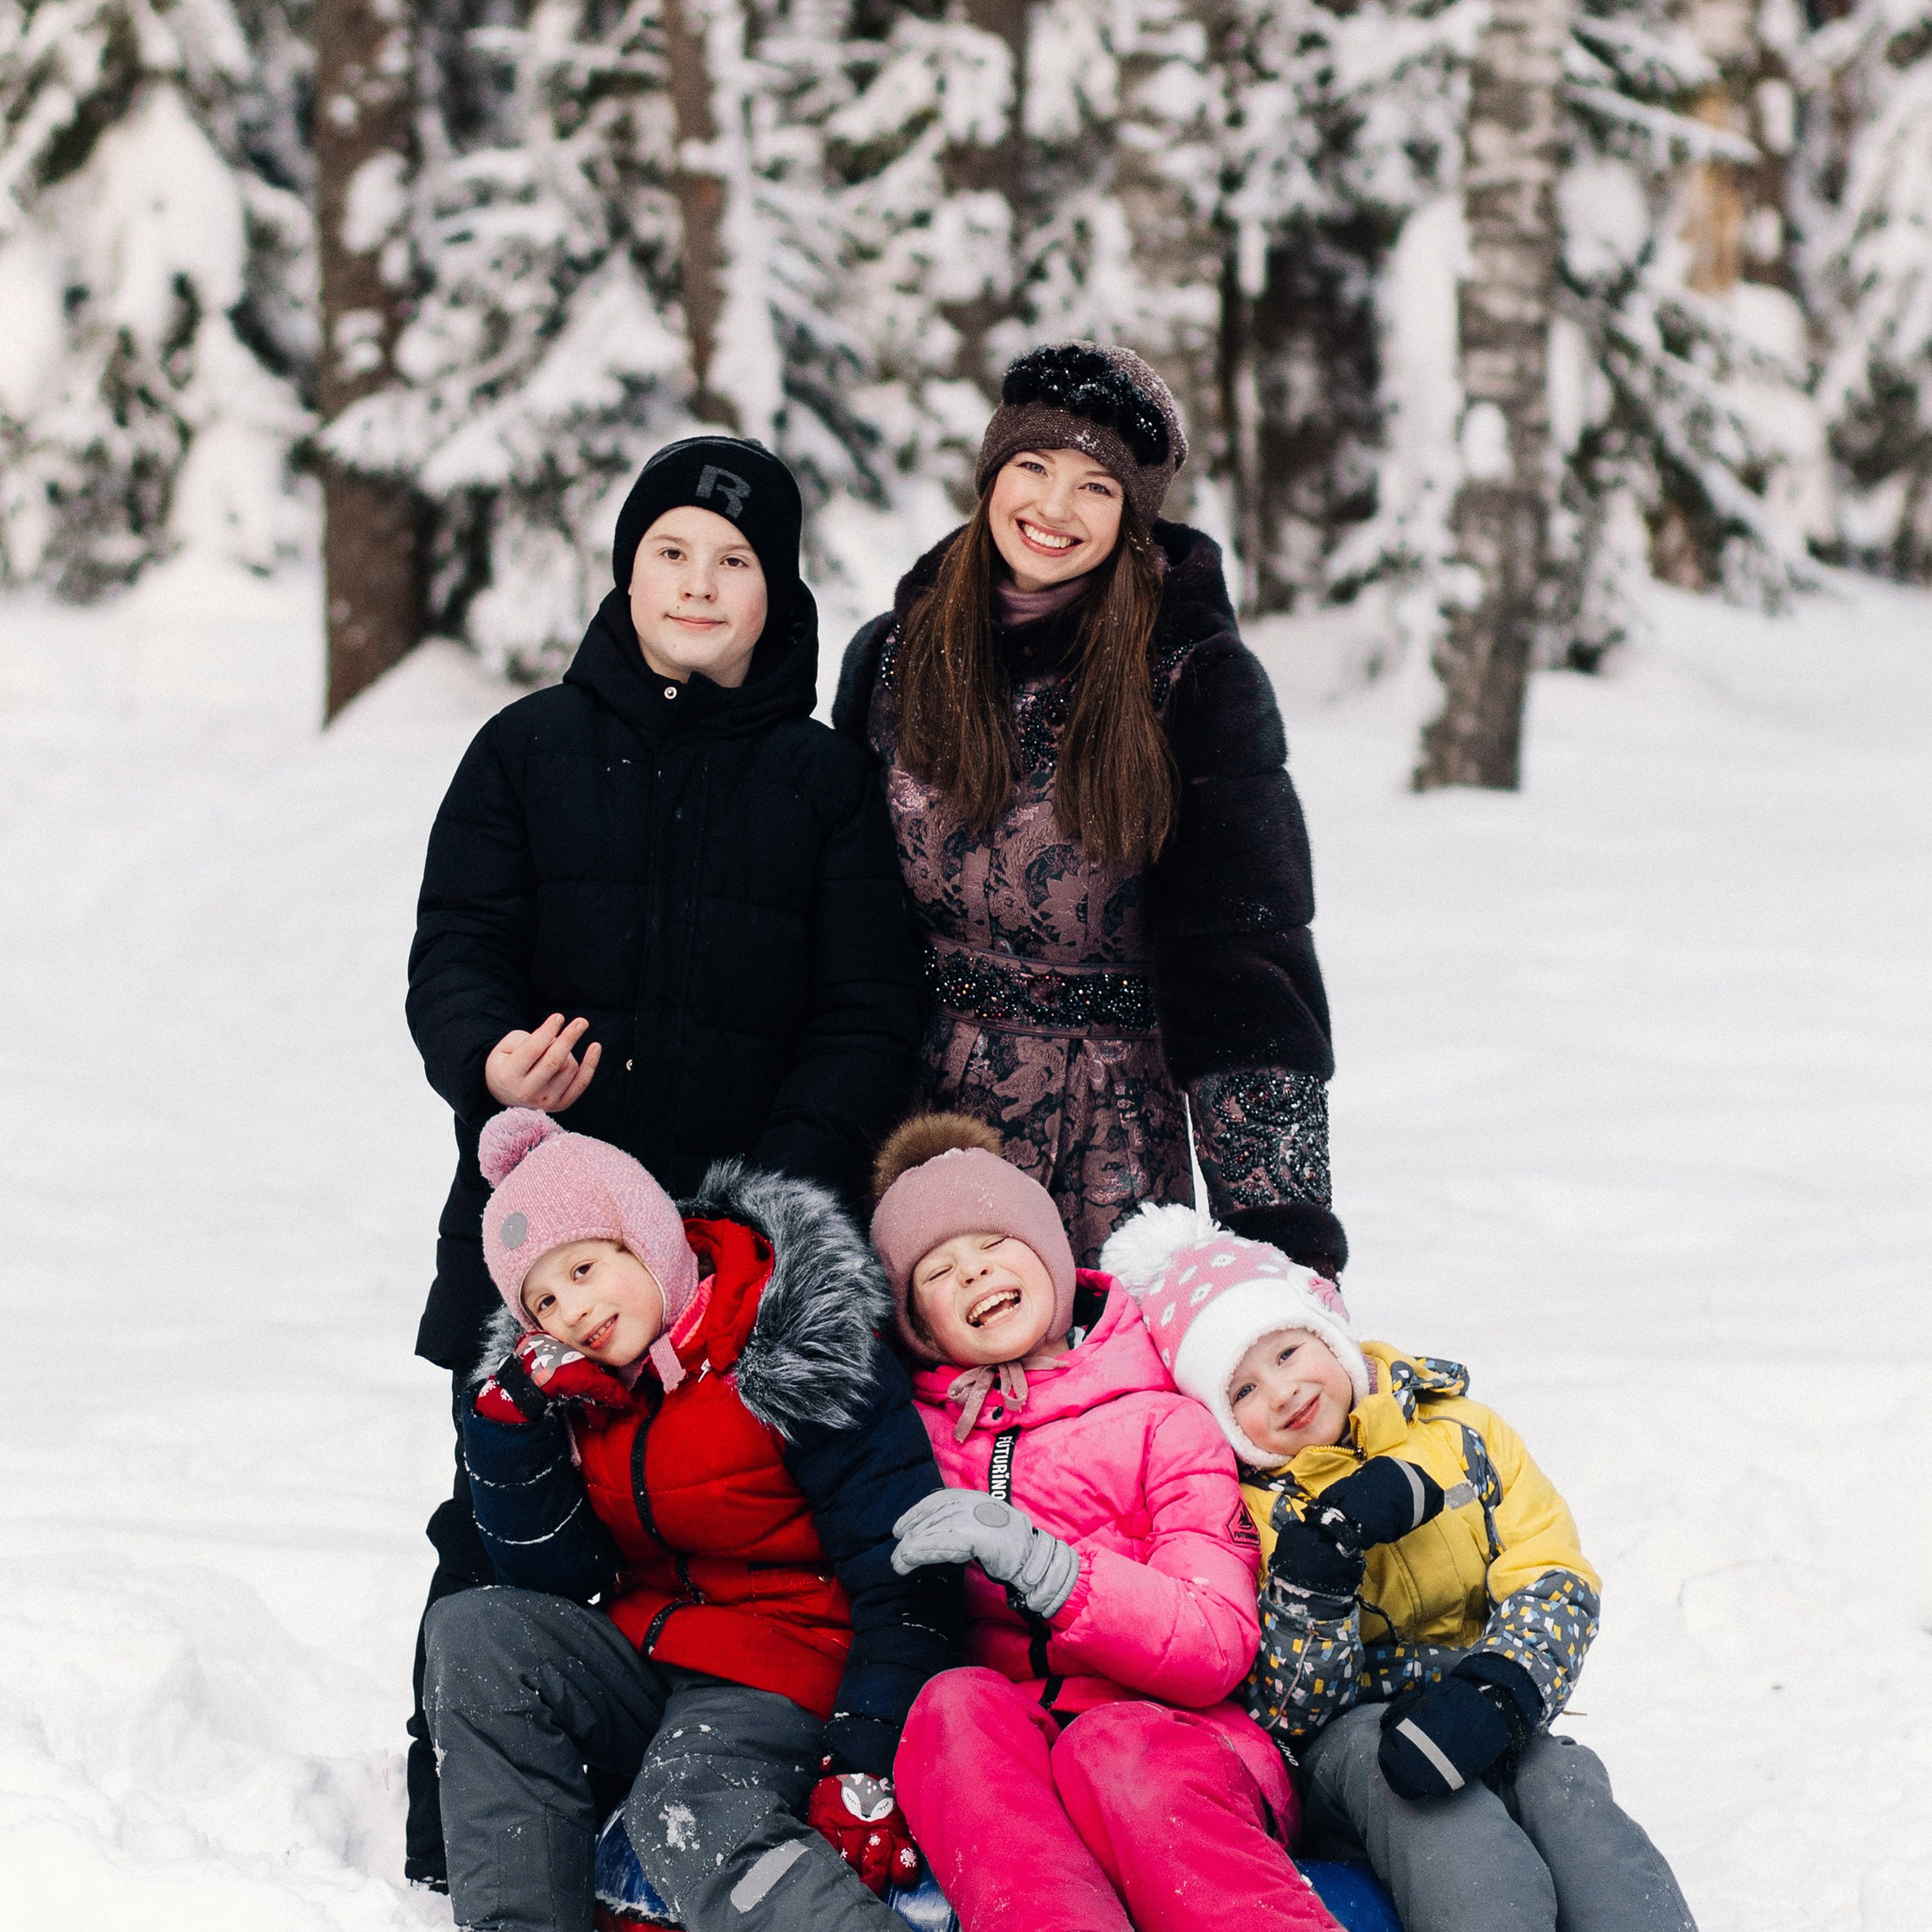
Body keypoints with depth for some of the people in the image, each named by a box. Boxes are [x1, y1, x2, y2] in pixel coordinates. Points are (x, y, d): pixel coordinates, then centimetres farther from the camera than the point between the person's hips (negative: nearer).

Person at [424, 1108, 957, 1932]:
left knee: (688, 1816, -35)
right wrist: (514, 1420, -8)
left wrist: (867, 1768, -22)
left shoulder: (803, 1347, -13)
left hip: (793, 1670, -7)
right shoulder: (582, 1391, 8)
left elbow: (904, 1582, -15)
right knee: (470, 1634, -16)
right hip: (650, 1655, 7)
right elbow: (552, 1577, 5)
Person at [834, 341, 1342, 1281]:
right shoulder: (893, 656, 6)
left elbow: (1243, 953, -8)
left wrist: (1283, 1220, -16)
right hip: (905, 1124, 3)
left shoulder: (1197, 681, -4)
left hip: (1106, 1149, -2)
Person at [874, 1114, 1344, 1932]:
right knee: (958, 1702, -32)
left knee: (1112, 1746, -35)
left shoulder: (1161, 1420, 6)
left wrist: (1037, 1564, -21)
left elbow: (1215, 1650, -6)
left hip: (1174, 1741, -2)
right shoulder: (913, 1428, 16)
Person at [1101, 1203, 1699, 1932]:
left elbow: (1555, 1583, -3)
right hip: (1343, 1752, -2)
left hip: (1485, 1731, 2)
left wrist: (1494, 1690, -26)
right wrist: (1322, 1549, -25)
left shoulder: (1461, 1434, 6)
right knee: (1366, 1748, -36)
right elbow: (1288, 1709, -10)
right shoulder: (1244, 1513, -1)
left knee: (1557, 1771, -31)